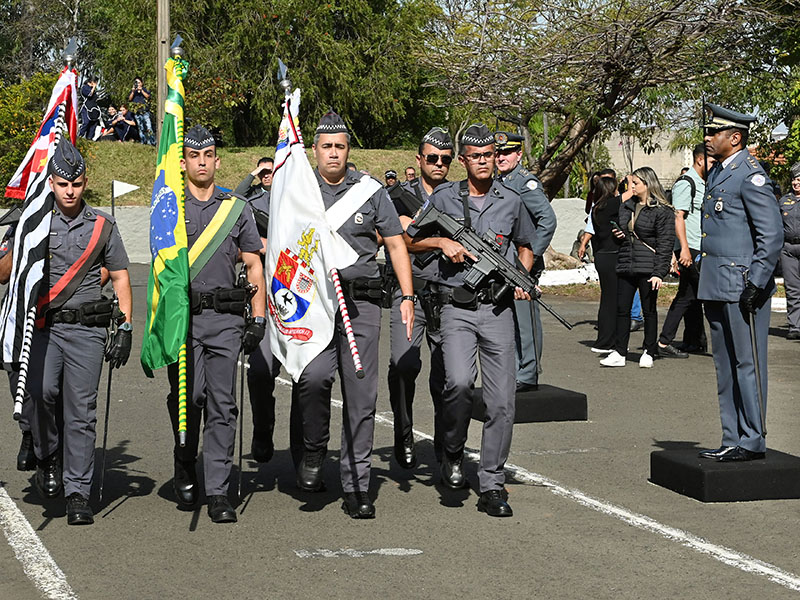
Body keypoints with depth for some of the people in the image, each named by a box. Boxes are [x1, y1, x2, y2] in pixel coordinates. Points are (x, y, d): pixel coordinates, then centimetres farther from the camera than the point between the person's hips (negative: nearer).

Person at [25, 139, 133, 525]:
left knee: (81, 412, -3)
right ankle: (47, 458, 5)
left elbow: (121, 278, 13)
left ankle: (77, 494, 2)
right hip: (43, 326, 0)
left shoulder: (102, 226, 10)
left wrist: (125, 328, 5)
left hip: (87, 330, 0)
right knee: (44, 392, -22)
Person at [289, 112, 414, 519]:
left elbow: (395, 243, 12)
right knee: (313, 376, -24)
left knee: (361, 396, 0)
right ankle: (311, 455, 1)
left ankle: (356, 487, 9)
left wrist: (407, 296, 4)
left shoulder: (369, 190, 9)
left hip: (361, 303, 1)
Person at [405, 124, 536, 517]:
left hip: (498, 309, 2)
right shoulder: (443, 198, 6)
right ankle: (453, 453, 2)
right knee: (459, 382, -25)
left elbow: (526, 245, 25)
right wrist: (442, 242, -5)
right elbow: (407, 242, 13)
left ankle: (492, 486, 8)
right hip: (457, 308, -2)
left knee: (502, 401, -2)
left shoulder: (511, 201, 10)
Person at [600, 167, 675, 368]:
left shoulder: (662, 211, -6)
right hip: (625, 266, 6)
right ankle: (619, 353, 7)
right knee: (622, 309, 4)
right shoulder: (626, 206, 15)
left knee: (649, 310, 4)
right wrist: (617, 233, 6)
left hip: (648, 268, -6)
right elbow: (619, 228, 32)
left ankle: (649, 353, 14)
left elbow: (665, 244, -10)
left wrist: (659, 272, -16)